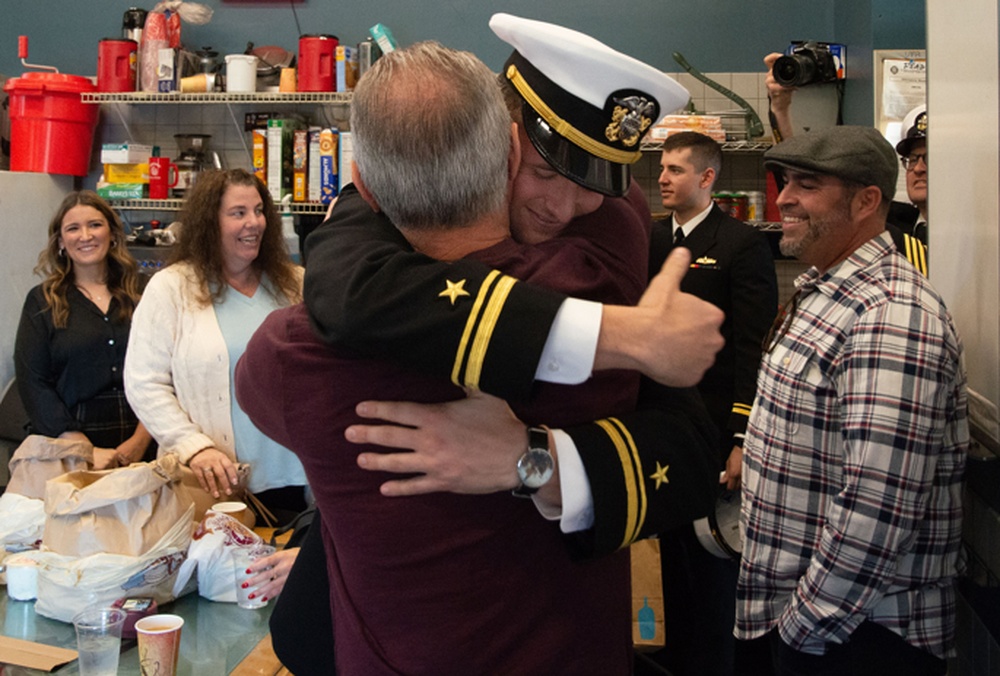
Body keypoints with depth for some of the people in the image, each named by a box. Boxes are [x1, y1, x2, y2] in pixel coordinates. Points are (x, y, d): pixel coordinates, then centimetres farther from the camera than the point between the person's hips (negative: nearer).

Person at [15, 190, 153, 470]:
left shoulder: (139, 297, 7)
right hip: (68, 453, -1)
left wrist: (141, 440, -12)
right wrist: (86, 452, -13)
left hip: (142, 449, 1)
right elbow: (33, 384, -3)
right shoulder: (42, 302, 4)